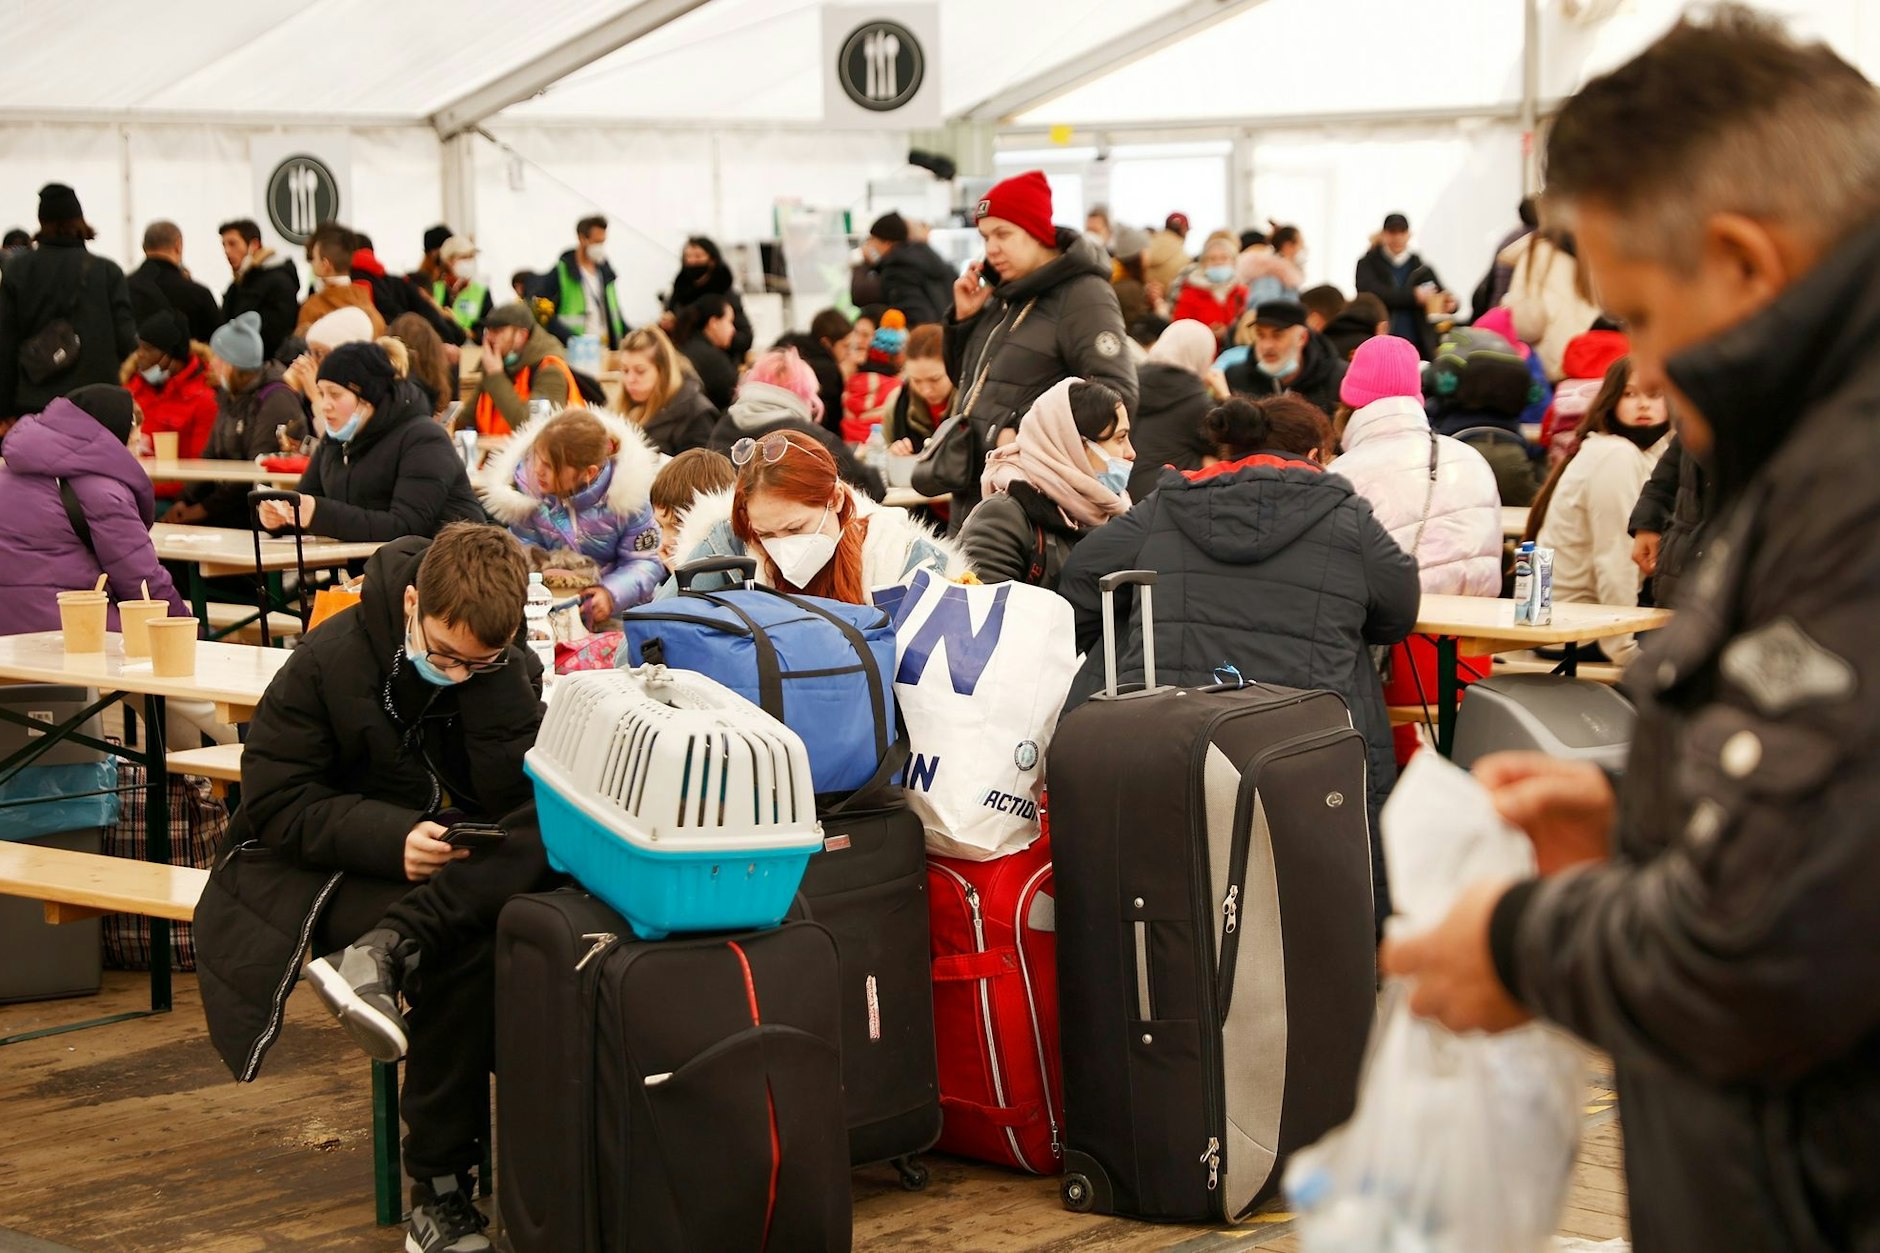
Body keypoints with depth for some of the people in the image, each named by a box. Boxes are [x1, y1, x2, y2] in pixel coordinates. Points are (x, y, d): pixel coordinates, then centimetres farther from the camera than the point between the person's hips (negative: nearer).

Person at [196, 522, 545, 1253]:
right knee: (464, 950, -34)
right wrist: (390, 836, -25)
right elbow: (274, 802, -10)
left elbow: (523, 800, -13)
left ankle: (385, 953, -37)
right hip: (332, 866, -4)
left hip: (461, 865, 4)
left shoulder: (510, 672, -2)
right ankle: (439, 1190, -23)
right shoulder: (331, 661, -10)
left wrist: (489, 674, -21)